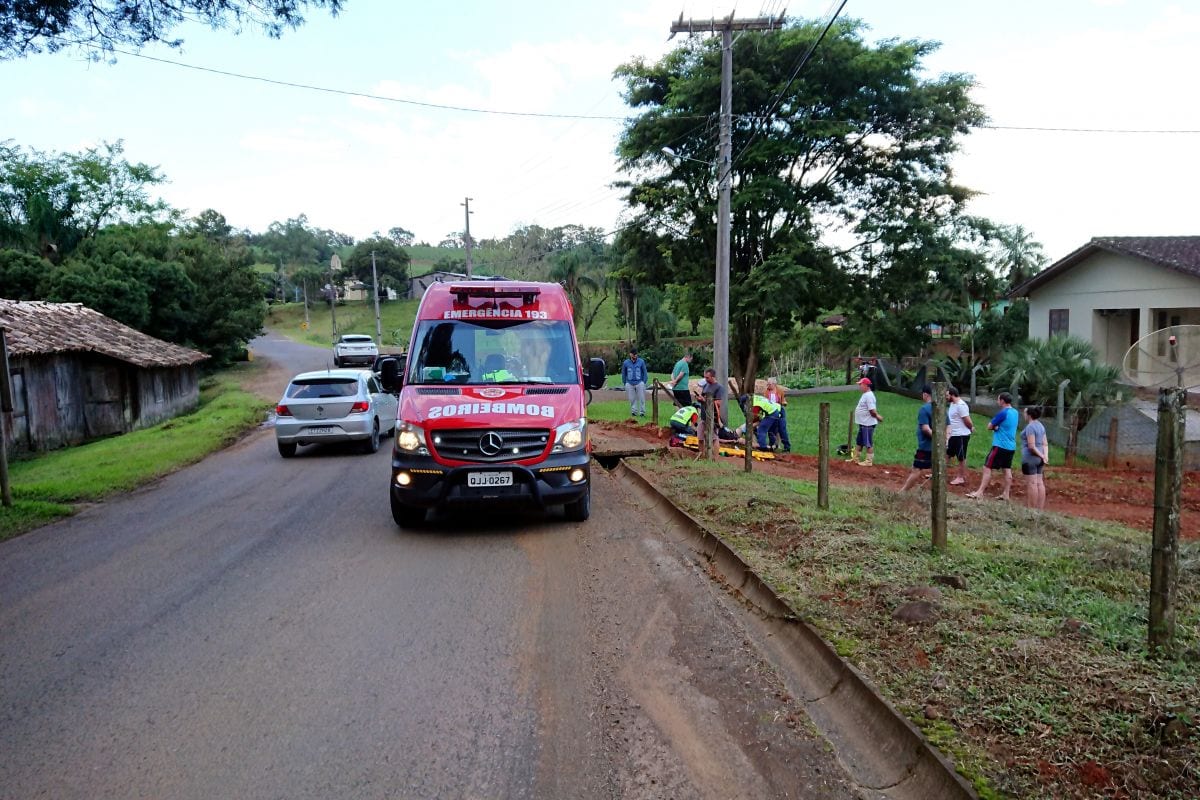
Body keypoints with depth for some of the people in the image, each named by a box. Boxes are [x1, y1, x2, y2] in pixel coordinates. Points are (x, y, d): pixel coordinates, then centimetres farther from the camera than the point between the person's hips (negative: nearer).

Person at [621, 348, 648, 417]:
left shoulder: (641, 362, 1)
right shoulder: (625, 363, 4)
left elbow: (645, 372, 7)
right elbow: (623, 374, 13)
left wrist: (644, 382, 1)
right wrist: (625, 383, 8)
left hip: (640, 383, -1)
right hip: (629, 384, 1)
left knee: (641, 398, 0)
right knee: (632, 399, 4)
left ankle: (642, 412, 7)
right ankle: (634, 411, 12)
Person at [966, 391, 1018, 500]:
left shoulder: (1003, 413, -16)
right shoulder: (1014, 412, 10)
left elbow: (989, 426, -9)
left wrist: (995, 426, 8)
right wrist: (997, 426, -1)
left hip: (1000, 445, -9)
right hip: (1011, 446, 9)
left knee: (987, 468, -6)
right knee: (1007, 469, 10)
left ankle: (980, 492, -7)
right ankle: (1006, 494, 12)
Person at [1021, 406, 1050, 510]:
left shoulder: (1030, 427, -15)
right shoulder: (1041, 425, 13)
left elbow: (1031, 446, -19)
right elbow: (1045, 444, 10)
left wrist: (1042, 457, -10)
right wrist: (1046, 456, 0)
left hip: (1030, 458, -9)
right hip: (1038, 459, 9)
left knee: (1032, 483, -5)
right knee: (1040, 483, 9)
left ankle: (1032, 509, -3)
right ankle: (1040, 509, 13)